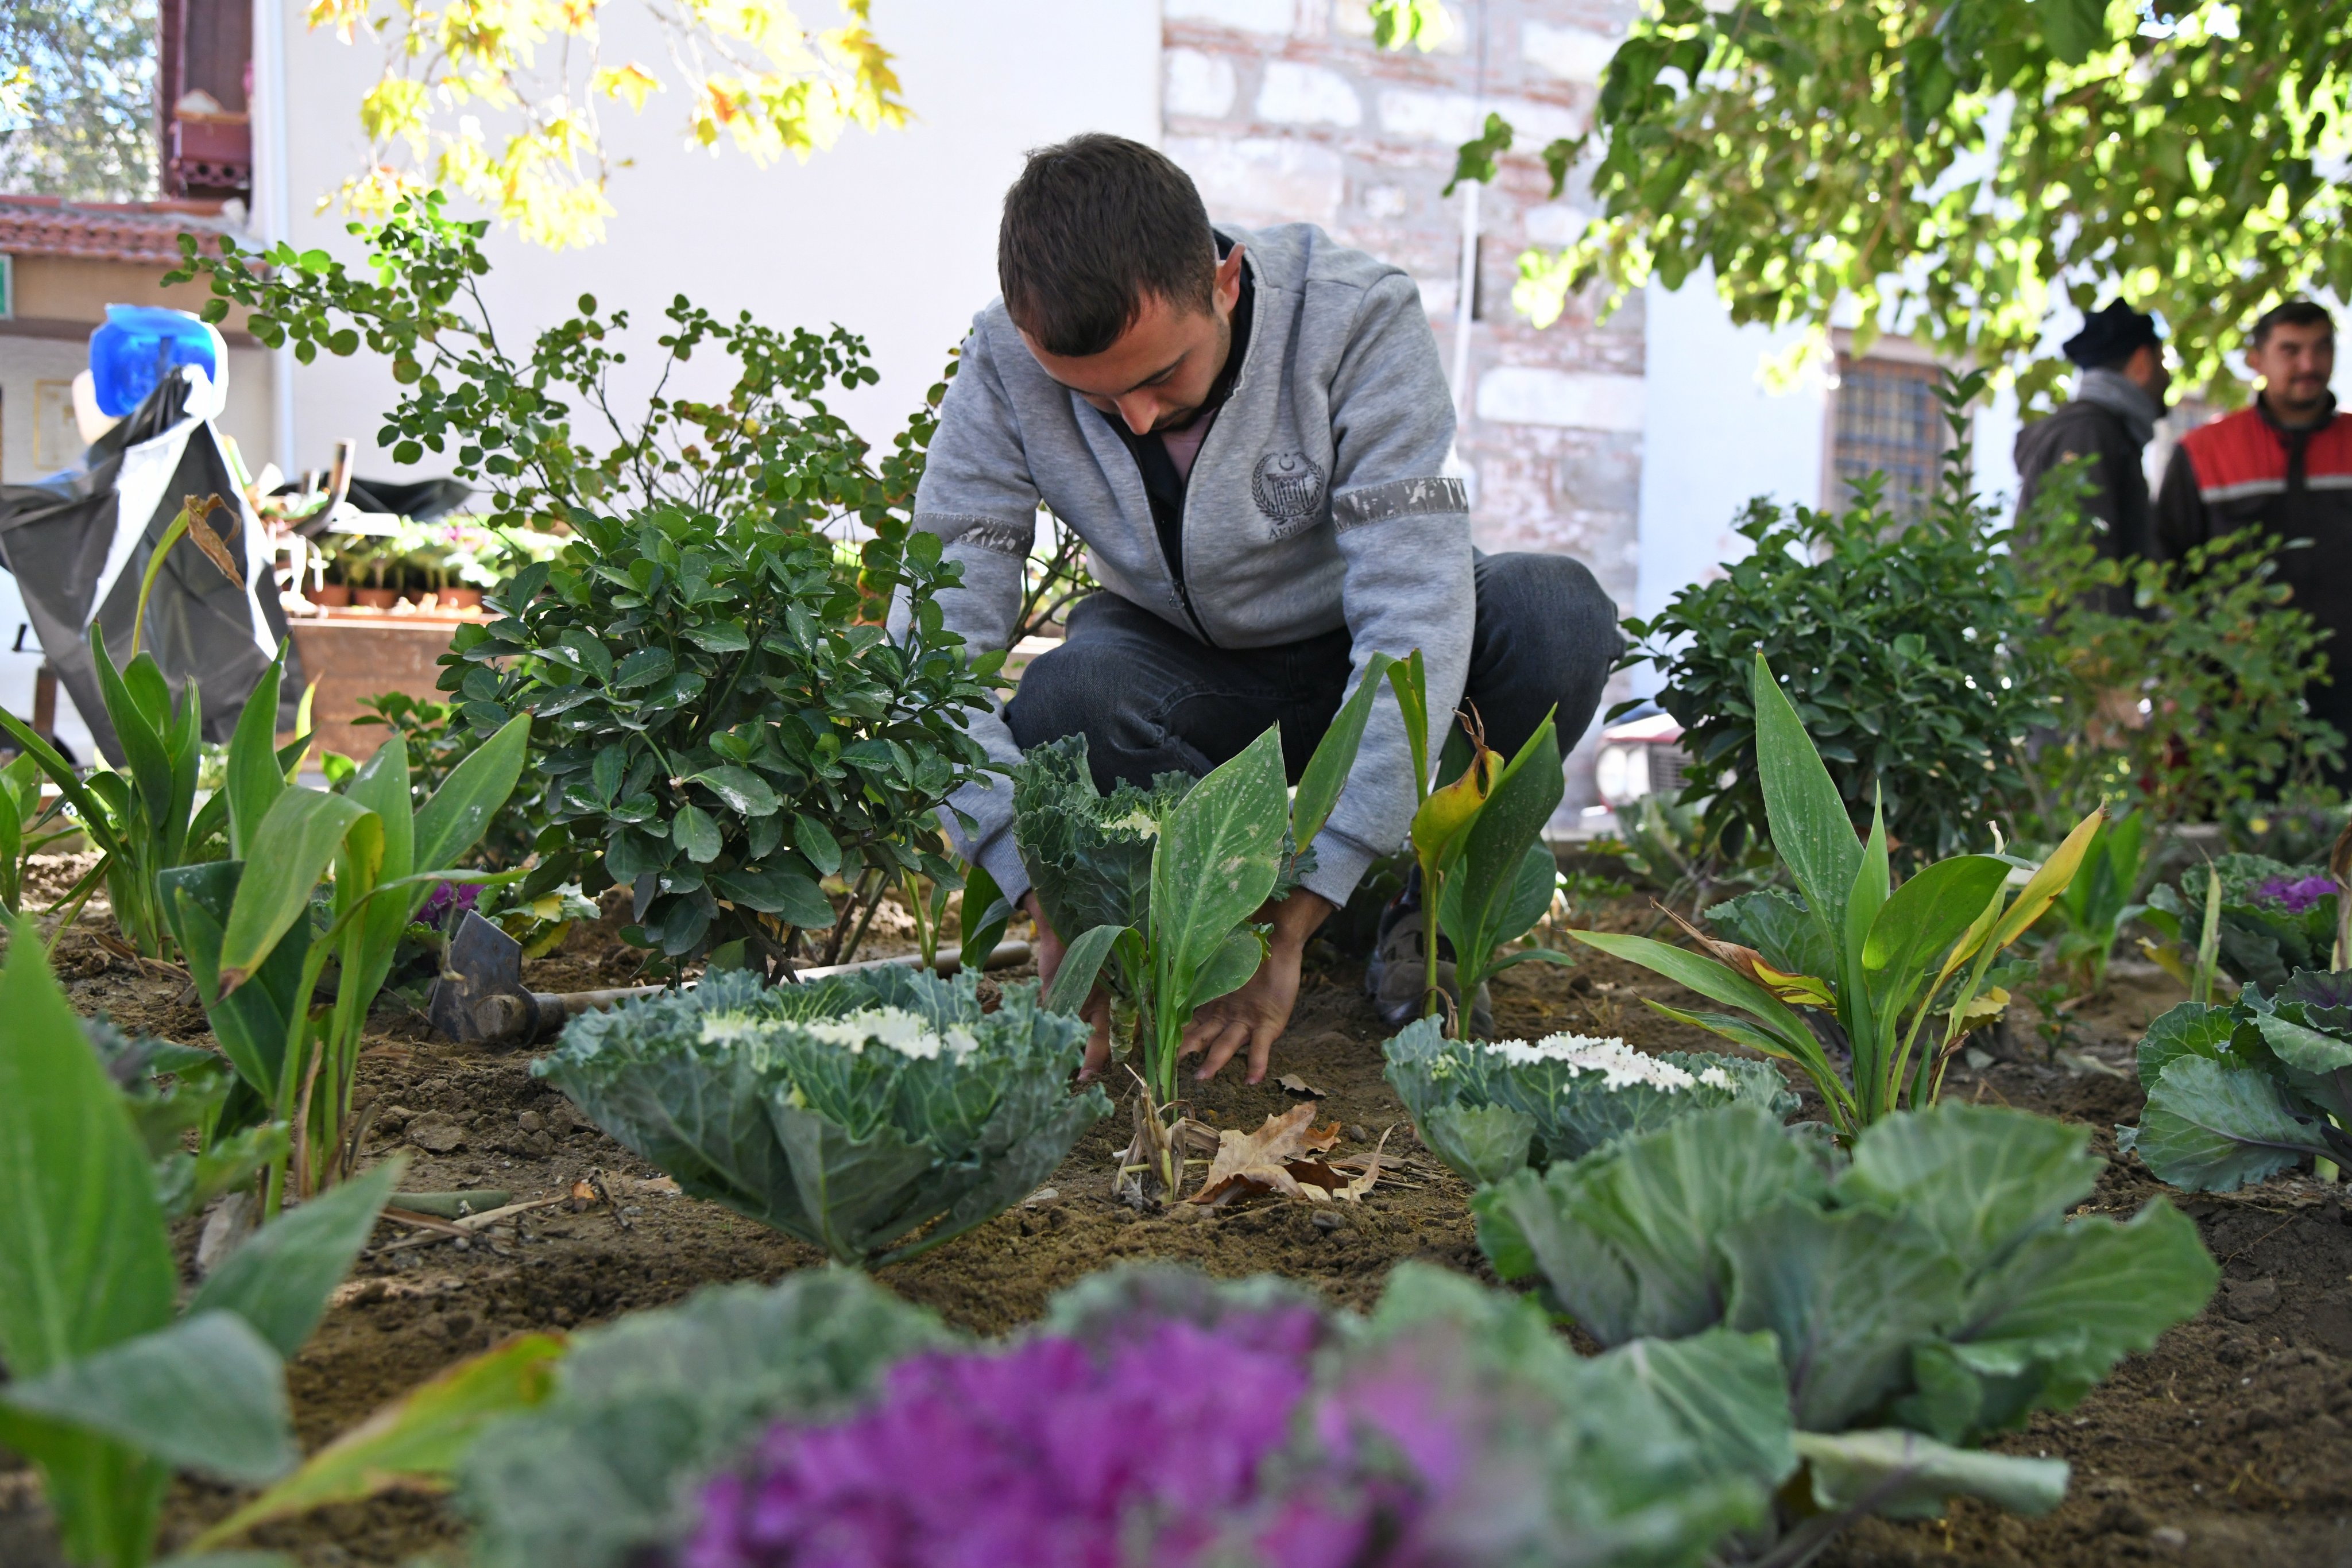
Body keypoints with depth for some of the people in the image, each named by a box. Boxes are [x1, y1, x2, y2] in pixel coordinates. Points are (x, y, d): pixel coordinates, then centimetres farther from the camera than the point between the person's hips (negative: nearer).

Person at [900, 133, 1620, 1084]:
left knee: (1557, 616, -31)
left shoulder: (1356, 319, -28)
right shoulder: (1006, 364, -22)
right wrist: (1050, 899, -38)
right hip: (1182, 673, 1)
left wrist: (1293, 924, -39)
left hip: (1364, 664, -1)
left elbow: (1414, 622, -34)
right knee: (1058, 706, -33)